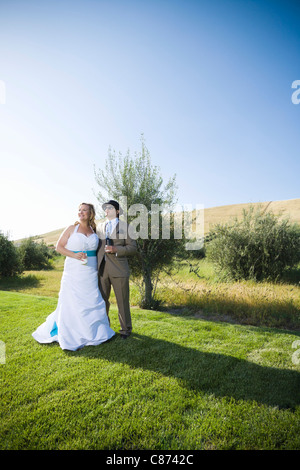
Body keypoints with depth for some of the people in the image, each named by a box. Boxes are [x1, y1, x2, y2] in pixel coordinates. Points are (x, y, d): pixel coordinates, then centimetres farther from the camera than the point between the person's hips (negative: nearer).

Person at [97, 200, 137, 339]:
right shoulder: (99, 226, 17)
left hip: (119, 270, -3)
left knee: (122, 301, 3)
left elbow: (132, 247, -2)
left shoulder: (125, 227, 4)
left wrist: (116, 249, -16)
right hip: (102, 269, 4)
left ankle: (126, 329, 21)